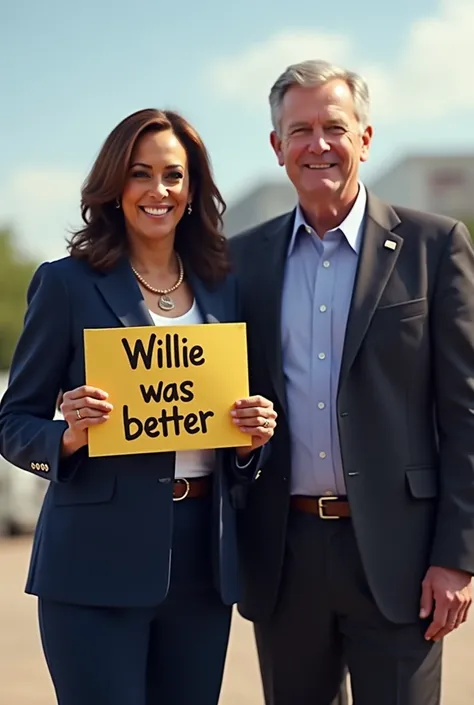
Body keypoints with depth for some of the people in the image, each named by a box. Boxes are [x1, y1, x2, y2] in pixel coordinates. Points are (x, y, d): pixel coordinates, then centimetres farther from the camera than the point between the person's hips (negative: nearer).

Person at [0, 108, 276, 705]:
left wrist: (252, 439, -3)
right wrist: (69, 436, -19)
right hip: (99, 561, -4)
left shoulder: (222, 289, 12)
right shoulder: (67, 283, -1)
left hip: (203, 559, 5)